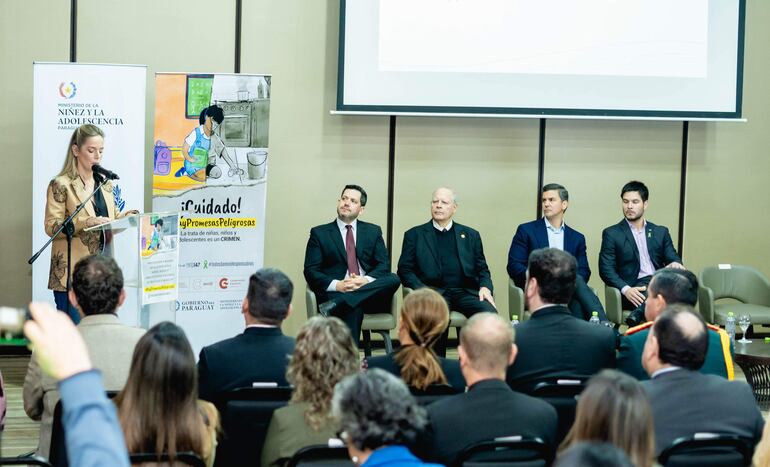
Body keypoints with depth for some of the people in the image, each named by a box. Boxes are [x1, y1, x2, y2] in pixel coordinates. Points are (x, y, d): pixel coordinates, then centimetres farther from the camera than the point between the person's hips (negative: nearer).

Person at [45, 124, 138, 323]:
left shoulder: (105, 183, 15)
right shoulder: (61, 185, -5)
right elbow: (51, 226, -11)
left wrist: (128, 216, -2)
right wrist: (85, 222, -24)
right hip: (72, 272, -6)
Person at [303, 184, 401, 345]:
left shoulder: (373, 231, 19)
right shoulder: (319, 233, 11)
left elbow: (383, 265, 8)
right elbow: (310, 271, 3)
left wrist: (366, 280, -14)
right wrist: (337, 285, -16)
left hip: (369, 292, 3)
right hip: (335, 293, -3)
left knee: (393, 279, -29)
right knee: (353, 308, -38)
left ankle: (336, 305, -36)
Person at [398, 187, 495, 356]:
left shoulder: (471, 235, 22)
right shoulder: (414, 235, 16)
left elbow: (482, 269, 20)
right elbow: (405, 270, 9)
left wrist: (485, 287, -3)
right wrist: (422, 290, -10)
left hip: (466, 291, 2)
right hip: (434, 291, -2)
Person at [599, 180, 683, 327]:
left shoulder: (661, 232, 21)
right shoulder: (612, 234, 10)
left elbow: (672, 258, 14)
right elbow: (606, 269, 1)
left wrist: (675, 264, -14)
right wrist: (626, 289, -19)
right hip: (634, 291, -4)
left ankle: (638, 314, -40)